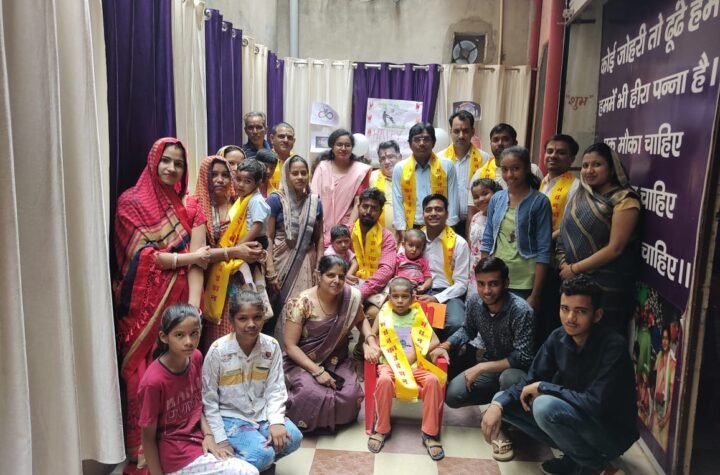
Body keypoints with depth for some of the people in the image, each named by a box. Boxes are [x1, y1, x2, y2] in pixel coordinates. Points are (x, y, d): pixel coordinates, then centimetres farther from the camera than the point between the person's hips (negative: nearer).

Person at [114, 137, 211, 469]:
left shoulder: (190, 209, 8)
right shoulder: (131, 202, -1)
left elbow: (198, 263, -2)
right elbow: (141, 255, -10)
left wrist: (194, 307, -14)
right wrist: (185, 257, -4)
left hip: (178, 302, 3)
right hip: (142, 304, -2)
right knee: (141, 374, 1)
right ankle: (138, 449, 15)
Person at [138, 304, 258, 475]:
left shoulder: (196, 358, -5)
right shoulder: (154, 381, -25)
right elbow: (148, 438, -14)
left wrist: (208, 435, -6)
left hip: (197, 440, 7)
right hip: (177, 455, -7)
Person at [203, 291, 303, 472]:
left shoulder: (272, 346, -7)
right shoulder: (218, 351, -15)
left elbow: (275, 390, -4)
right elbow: (208, 400, -9)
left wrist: (276, 421, -20)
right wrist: (220, 439, -13)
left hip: (262, 413, 4)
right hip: (230, 417, -4)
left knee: (292, 438, -19)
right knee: (262, 454, -24)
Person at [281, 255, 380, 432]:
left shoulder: (351, 296, -11)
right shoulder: (302, 303, -20)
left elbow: (361, 320, 11)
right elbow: (290, 346, -17)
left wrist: (371, 340, -10)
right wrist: (317, 371, -24)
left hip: (337, 362, 4)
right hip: (302, 362, -3)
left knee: (350, 395, -23)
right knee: (314, 395, -31)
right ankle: (300, 422, 4)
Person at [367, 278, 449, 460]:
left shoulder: (417, 315, 7)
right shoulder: (383, 315, 6)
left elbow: (433, 340, 4)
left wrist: (438, 348, -17)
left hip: (416, 365, 1)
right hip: (389, 364, -1)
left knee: (433, 380, -28)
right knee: (384, 380, -35)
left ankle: (430, 433, -14)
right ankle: (381, 429, -13)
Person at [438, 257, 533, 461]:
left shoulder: (521, 311, -29)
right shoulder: (474, 301, -12)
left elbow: (523, 358, -29)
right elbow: (467, 330, 8)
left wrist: (482, 367, -30)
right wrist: (446, 345, -10)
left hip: (515, 369, -5)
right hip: (487, 366, 5)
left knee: (509, 378, -41)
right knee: (452, 396, -15)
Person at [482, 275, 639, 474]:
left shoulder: (613, 347, -26)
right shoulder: (558, 338, -7)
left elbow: (595, 404, -32)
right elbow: (531, 381, -4)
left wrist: (543, 387, -21)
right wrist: (498, 404, -22)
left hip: (612, 432, -7)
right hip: (576, 417, 7)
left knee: (546, 406, -32)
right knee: (503, 401, -3)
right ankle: (574, 455, 5)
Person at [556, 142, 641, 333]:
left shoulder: (624, 200, -10)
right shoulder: (580, 196, 10)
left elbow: (614, 248, -16)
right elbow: (566, 235, 9)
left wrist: (575, 268, -13)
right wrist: (564, 265, -8)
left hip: (607, 289, -6)